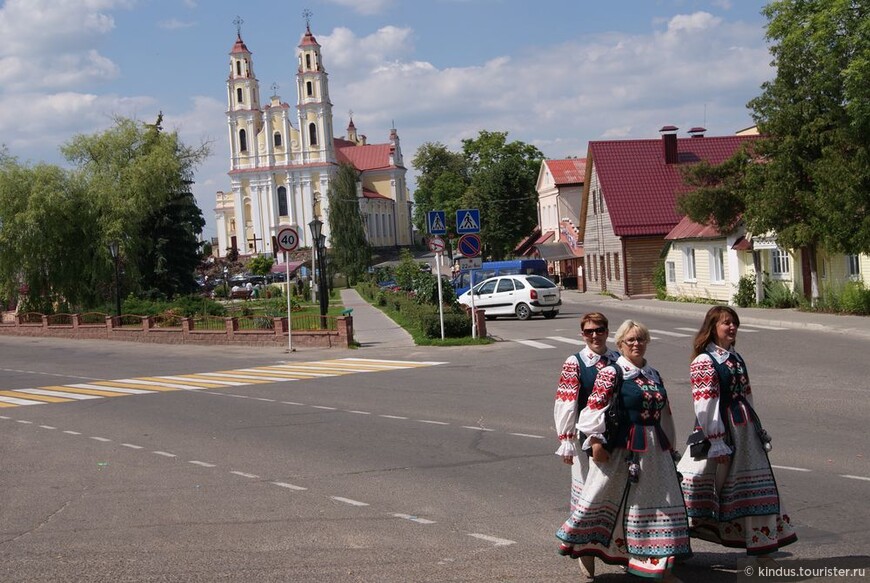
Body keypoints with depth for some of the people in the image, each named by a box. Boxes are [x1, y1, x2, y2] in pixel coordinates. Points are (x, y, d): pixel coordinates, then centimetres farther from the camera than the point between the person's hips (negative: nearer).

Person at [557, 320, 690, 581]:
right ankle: (585, 548, 24)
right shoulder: (611, 373, -7)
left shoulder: (654, 375, 14)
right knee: (607, 500, 3)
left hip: (654, 449, 7)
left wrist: (669, 446, 21)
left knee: (664, 504, 5)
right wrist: (595, 441, -22)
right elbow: (595, 408, -15)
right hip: (622, 449, -6)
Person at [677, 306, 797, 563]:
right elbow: (705, 405, -16)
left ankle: (760, 549, 14)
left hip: (745, 427, 8)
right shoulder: (704, 361, -11)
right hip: (720, 428, -8)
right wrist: (716, 441, -20)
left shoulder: (735, 358, 14)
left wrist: (758, 431, 20)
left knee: (752, 487, 8)